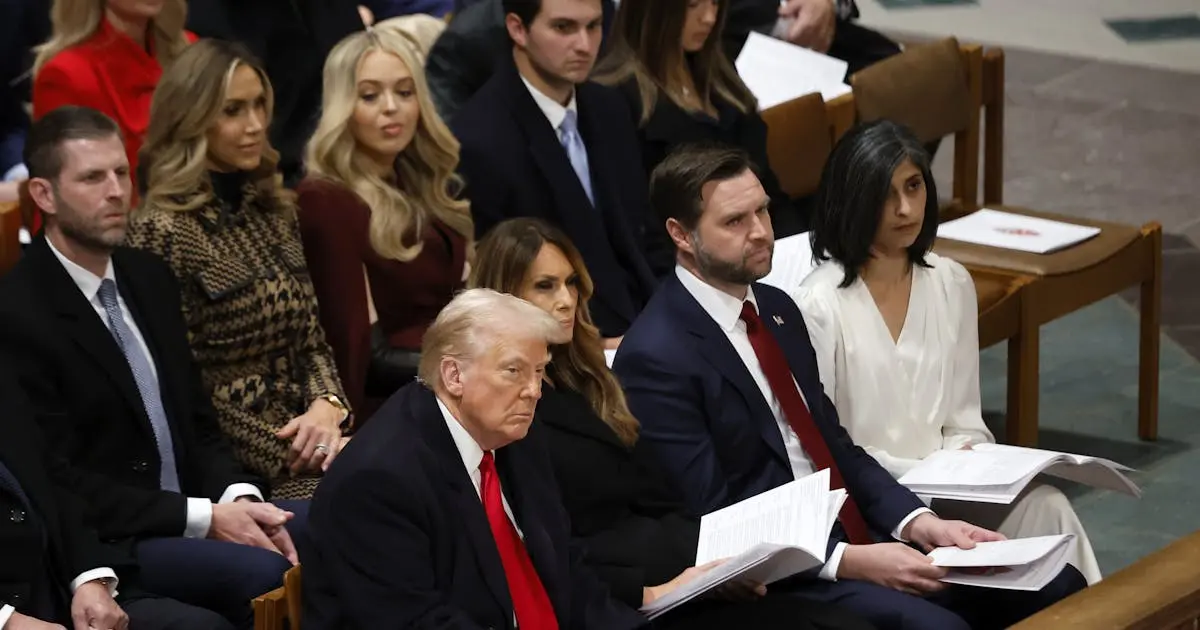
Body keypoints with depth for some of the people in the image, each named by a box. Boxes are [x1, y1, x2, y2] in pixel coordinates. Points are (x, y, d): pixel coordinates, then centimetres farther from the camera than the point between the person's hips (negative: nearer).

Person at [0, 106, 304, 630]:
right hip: (100, 543, -7)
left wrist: (238, 499, -6)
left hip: (196, 506, 7)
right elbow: (62, 482, -15)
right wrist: (205, 518, -18)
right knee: (264, 574, -30)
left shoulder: (149, 277, 11)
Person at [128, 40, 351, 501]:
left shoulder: (274, 210, 12)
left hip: (302, 439, 7)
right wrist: (286, 454, -13)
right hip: (228, 472, -6)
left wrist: (327, 407, -5)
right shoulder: (161, 232, -10)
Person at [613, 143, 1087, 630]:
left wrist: (918, 521, -2)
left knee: (1056, 588, -4)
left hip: (857, 535, 8)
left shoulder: (776, 309, 12)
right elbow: (709, 520, -17)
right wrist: (848, 561, -21)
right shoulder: (656, 358, -14)